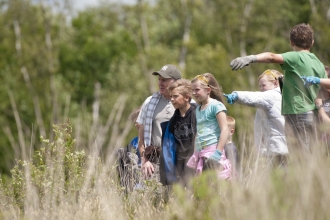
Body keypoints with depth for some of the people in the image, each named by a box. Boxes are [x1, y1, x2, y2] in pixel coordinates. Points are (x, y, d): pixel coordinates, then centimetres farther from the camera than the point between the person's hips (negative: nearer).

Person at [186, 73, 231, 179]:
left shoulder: (215, 105, -5)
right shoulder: (198, 109, 19)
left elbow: (224, 130, -12)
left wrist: (218, 152, -19)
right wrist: (195, 154, 18)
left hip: (213, 151, -8)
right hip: (201, 154, 8)